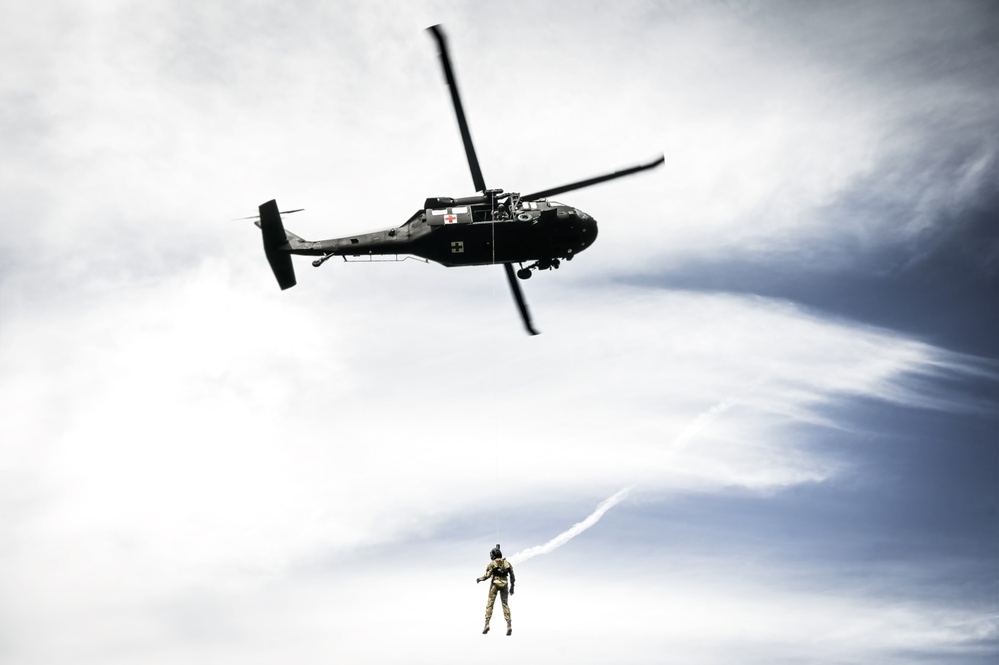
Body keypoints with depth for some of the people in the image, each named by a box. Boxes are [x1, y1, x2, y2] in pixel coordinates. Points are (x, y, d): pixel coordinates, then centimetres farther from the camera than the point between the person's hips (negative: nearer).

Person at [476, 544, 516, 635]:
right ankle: (509, 625, -7)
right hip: (504, 584, 3)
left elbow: (487, 575, -7)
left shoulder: (492, 563, -2)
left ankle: (487, 625, -8)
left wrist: (479, 579, 12)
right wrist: (512, 587, 17)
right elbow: (512, 576, 8)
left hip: (495, 584, -3)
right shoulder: (507, 563, 9)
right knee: (505, 604, 7)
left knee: (490, 603, 1)